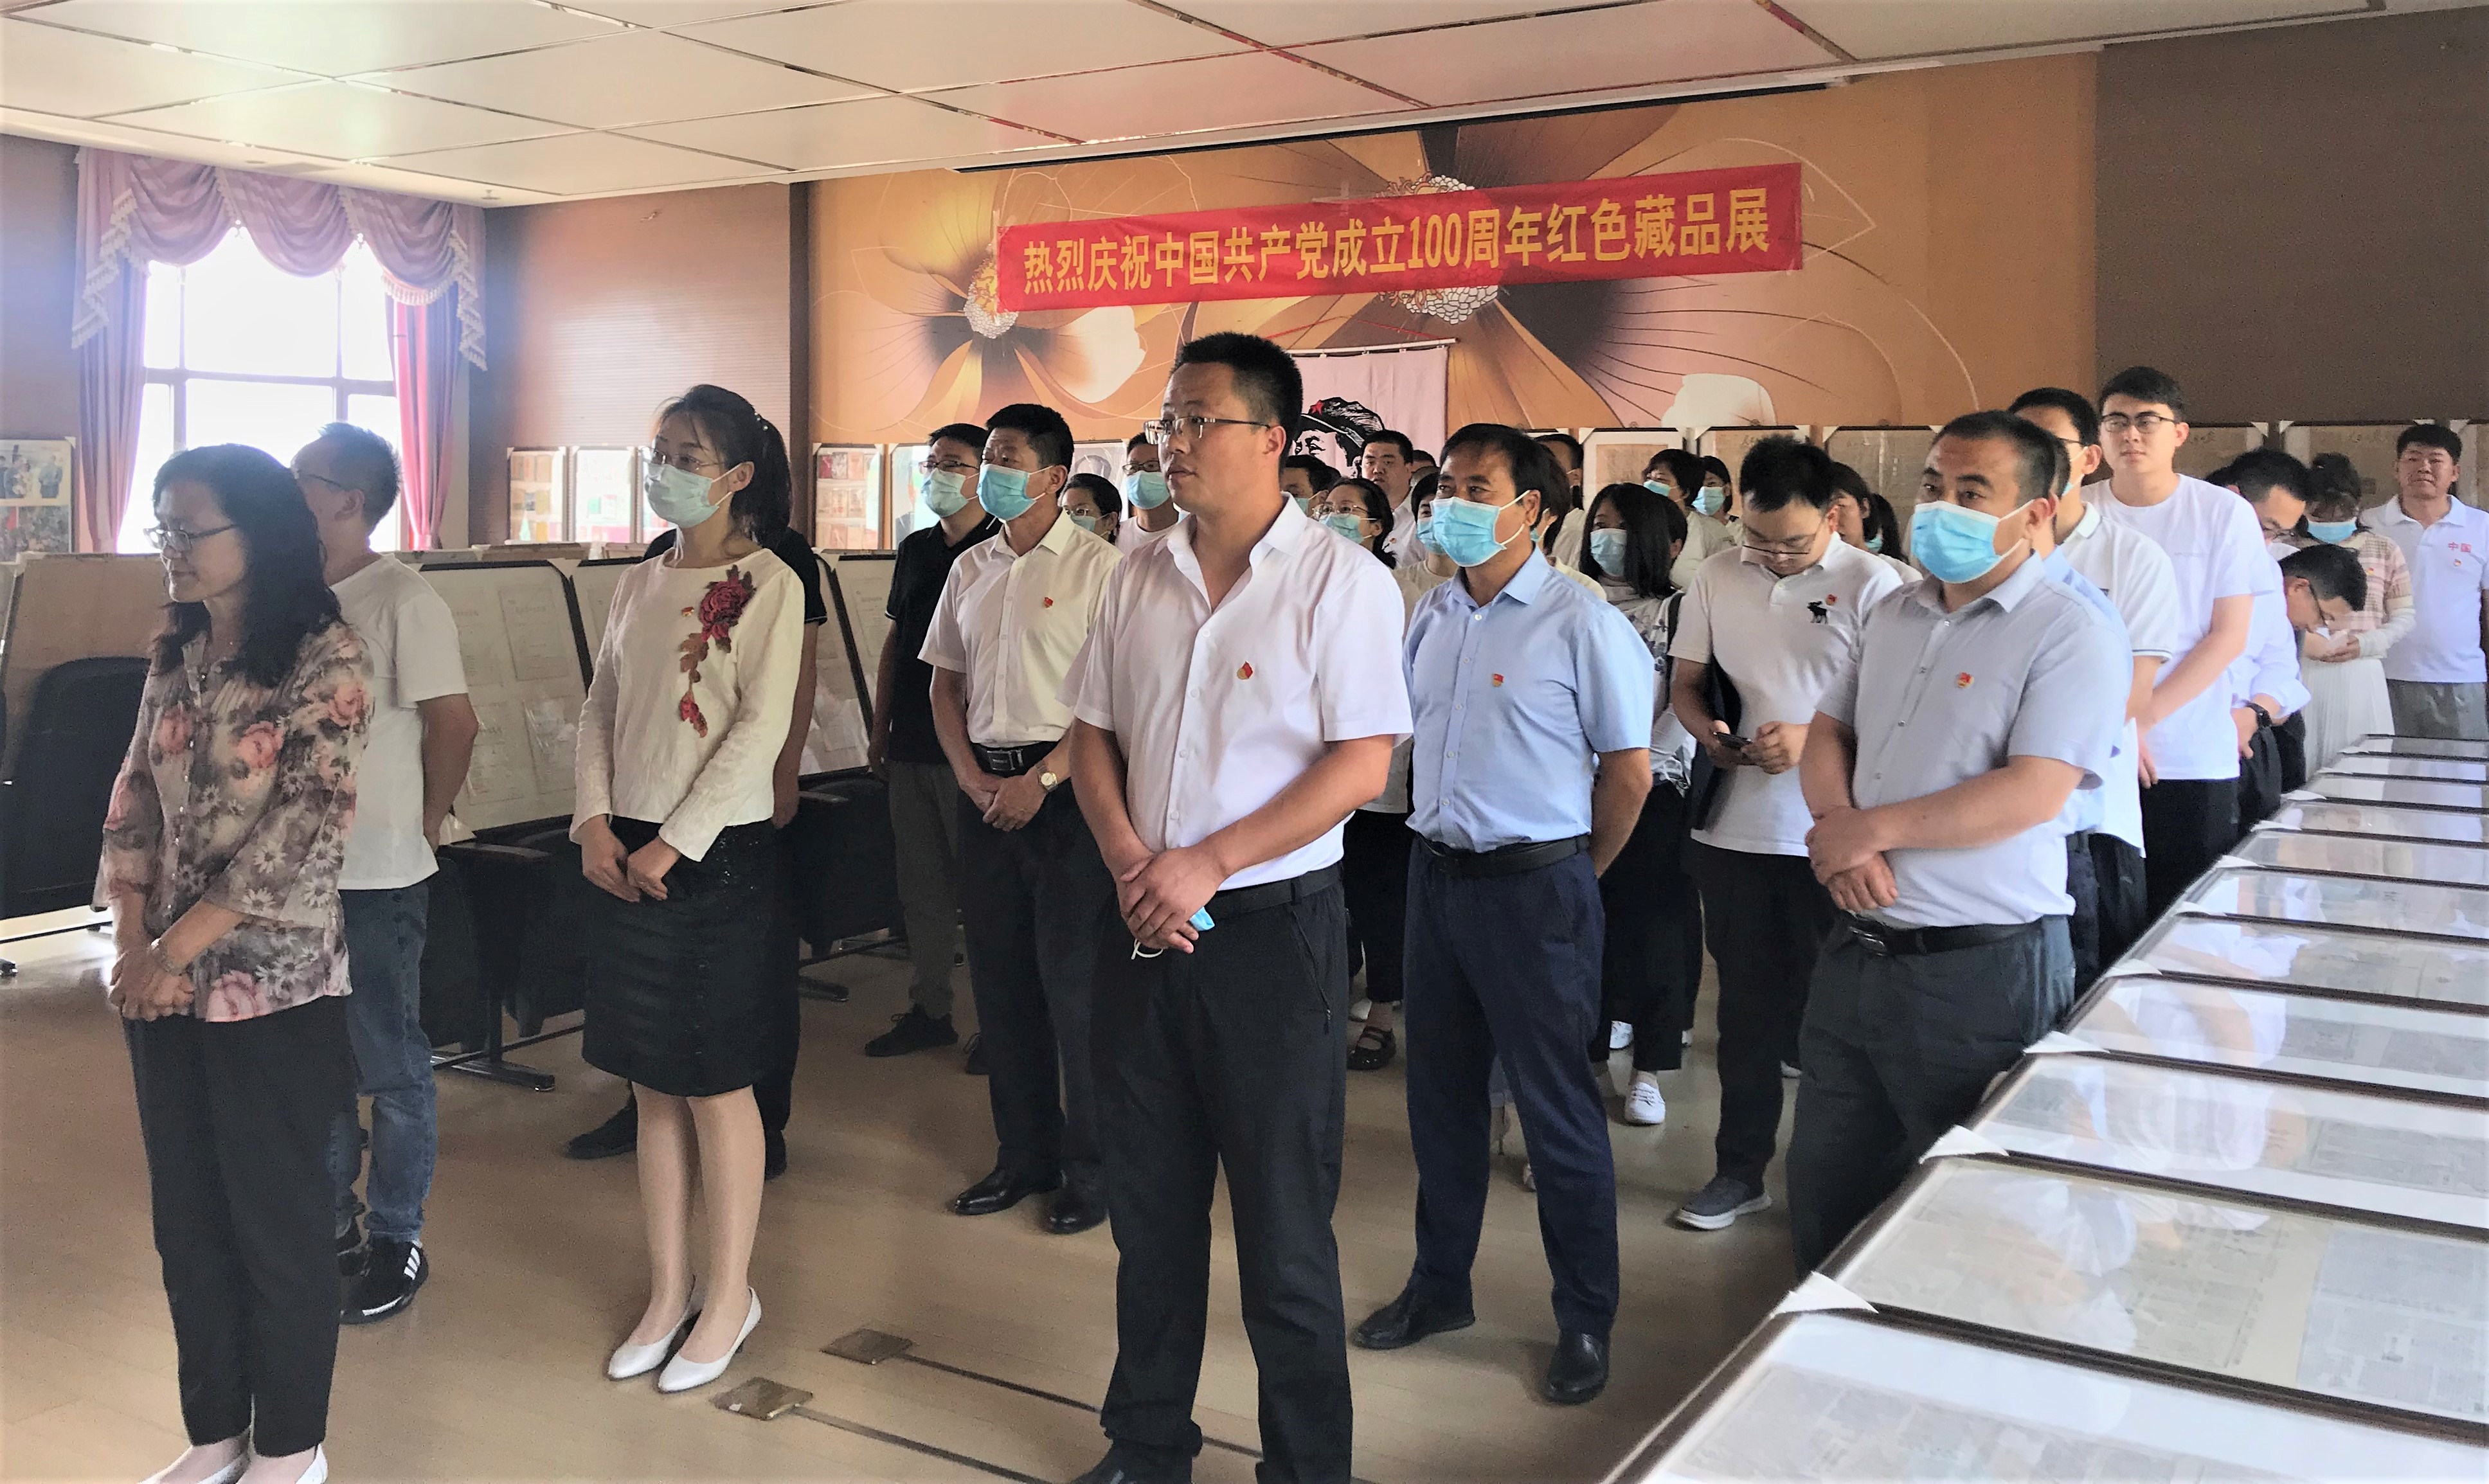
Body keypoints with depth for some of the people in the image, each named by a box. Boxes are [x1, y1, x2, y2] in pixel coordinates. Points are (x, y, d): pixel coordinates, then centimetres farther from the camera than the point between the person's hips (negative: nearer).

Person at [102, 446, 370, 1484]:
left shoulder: (325, 658, -12)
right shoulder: (175, 654, 9)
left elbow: (307, 833, -17)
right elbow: (134, 802, 8)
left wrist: (179, 949, -15)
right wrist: (132, 946, -5)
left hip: (273, 984, -6)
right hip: (167, 981, 6)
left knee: (278, 1217, 6)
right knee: (185, 1213, 14)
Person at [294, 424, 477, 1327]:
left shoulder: (403, 602, -13)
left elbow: (453, 723, -13)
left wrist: (422, 822, -4)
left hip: (376, 880, -7)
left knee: (391, 1068, 6)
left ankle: (397, 1243, 20)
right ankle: (330, 1227, 31)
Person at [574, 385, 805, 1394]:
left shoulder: (769, 585, -7)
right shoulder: (638, 585, 12)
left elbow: (761, 729, -14)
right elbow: (600, 712, 12)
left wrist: (675, 845, -16)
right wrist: (594, 823, -3)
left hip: (720, 855, -6)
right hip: (626, 856, 6)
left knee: (717, 1085, 2)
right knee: (652, 1083, 12)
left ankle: (729, 1300, 17)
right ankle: (667, 1293, 24)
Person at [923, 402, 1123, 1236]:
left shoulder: (1097, 566, -6)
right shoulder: (970, 570, 13)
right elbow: (945, 684, 17)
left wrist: (1042, 780, -15)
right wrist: (971, 777, 2)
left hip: (1064, 787, -6)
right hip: (985, 785, 6)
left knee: (1073, 981, -3)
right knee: (1000, 977, 11)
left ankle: (1089, 1167, 10)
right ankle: (1024, 1154, 24)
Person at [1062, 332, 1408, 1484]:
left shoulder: (1339, 581, -9)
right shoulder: (1141, 579, 8)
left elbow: (1362, 764, -15)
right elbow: (1093, 734, 11)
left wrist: (1205, 865, -17)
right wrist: (1129, 861, -7)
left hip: (1272, 926, -5)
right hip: (1141, 925, 6)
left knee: (1283, 1219, 5)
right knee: (1148, 1203, 16)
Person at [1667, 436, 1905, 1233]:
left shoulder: (1871, 584, -8)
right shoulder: (1717, 578, 5)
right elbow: (1685, 681, 12)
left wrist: (1812, 739, -22)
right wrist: (1709, 732, -8)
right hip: (1735, 829, 4)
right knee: (1746, 1003, 14)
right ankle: (1740, 1168, 27)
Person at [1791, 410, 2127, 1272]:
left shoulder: (2070, 633, -11)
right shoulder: (1892, 615, 12)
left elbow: (2033, 791, -21)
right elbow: (1828, 735, 12)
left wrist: (1874, 829, -17)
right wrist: (1837, 831, -8)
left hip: (1984, 969, -7)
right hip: (1857, 950, 7)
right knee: (1824, 1190, 17)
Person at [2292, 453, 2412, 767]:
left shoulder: (2385, 552, 9)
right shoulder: (2289, 551, 4)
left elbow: (2405, 616, 10)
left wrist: (2365, 644, -7)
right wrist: (2301, 642, -14)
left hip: (2361, 675, 1)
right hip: (2302, 675, -1)